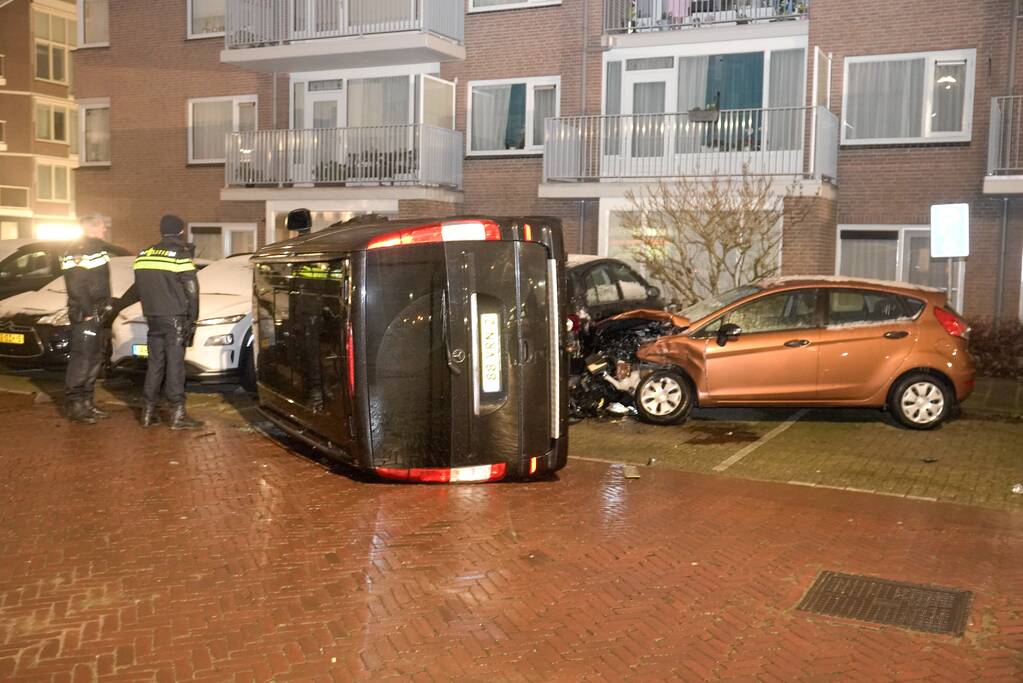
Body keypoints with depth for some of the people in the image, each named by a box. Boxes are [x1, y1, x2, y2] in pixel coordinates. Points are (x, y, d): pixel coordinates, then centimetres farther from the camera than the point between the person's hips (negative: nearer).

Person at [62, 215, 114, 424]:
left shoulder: (99, 248, 17)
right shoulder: (77, 251, -13)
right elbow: (76, 286, -20)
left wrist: (107, 306, 14)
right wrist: (87, 312, -21)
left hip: (99, 314, 10)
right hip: (85, 315, -10)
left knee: (95, 358, 13)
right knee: (81, 359, -9)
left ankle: (87, 403, 21)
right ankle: (75, 406, -5)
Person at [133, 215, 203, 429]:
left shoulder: (143, 255, 11)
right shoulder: (180, 254, -9)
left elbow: (141, 287, 15)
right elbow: (191, 289, -11)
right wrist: (192, 319, -3)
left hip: (153, 317, 6)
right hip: (175, 318, -6)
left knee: (155, 363, 12)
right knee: (174, 364, -5)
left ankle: (148, 412, 14)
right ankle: (177, 414, -5)